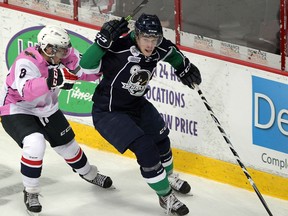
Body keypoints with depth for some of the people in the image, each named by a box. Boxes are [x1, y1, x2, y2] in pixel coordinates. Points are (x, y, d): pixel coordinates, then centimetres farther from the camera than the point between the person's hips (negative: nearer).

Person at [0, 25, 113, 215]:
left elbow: (89, 72, -4)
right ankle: (30, 192, -13)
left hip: (47, 110, 7)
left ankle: (89, 174, 47)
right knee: (35, 144, -31)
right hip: (16, 111, -7)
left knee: (68, 144, 18)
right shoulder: (27, 62, -34)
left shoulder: (65, 57, -12)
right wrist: (51, 81, -62)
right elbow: (26, 91, -50)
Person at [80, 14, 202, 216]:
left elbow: (171, 52, 12)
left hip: (137, 104, 8)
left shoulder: (159, 49, -13)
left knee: (161, 139, 23)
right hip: (108, 112, -7)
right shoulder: (119, 49, -33)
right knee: (145, 148, -18)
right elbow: (86, 65, -41)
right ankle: (165, 196, 2)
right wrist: (103, 41, -50)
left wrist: (184, 67, 8)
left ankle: (168, 176, 55)